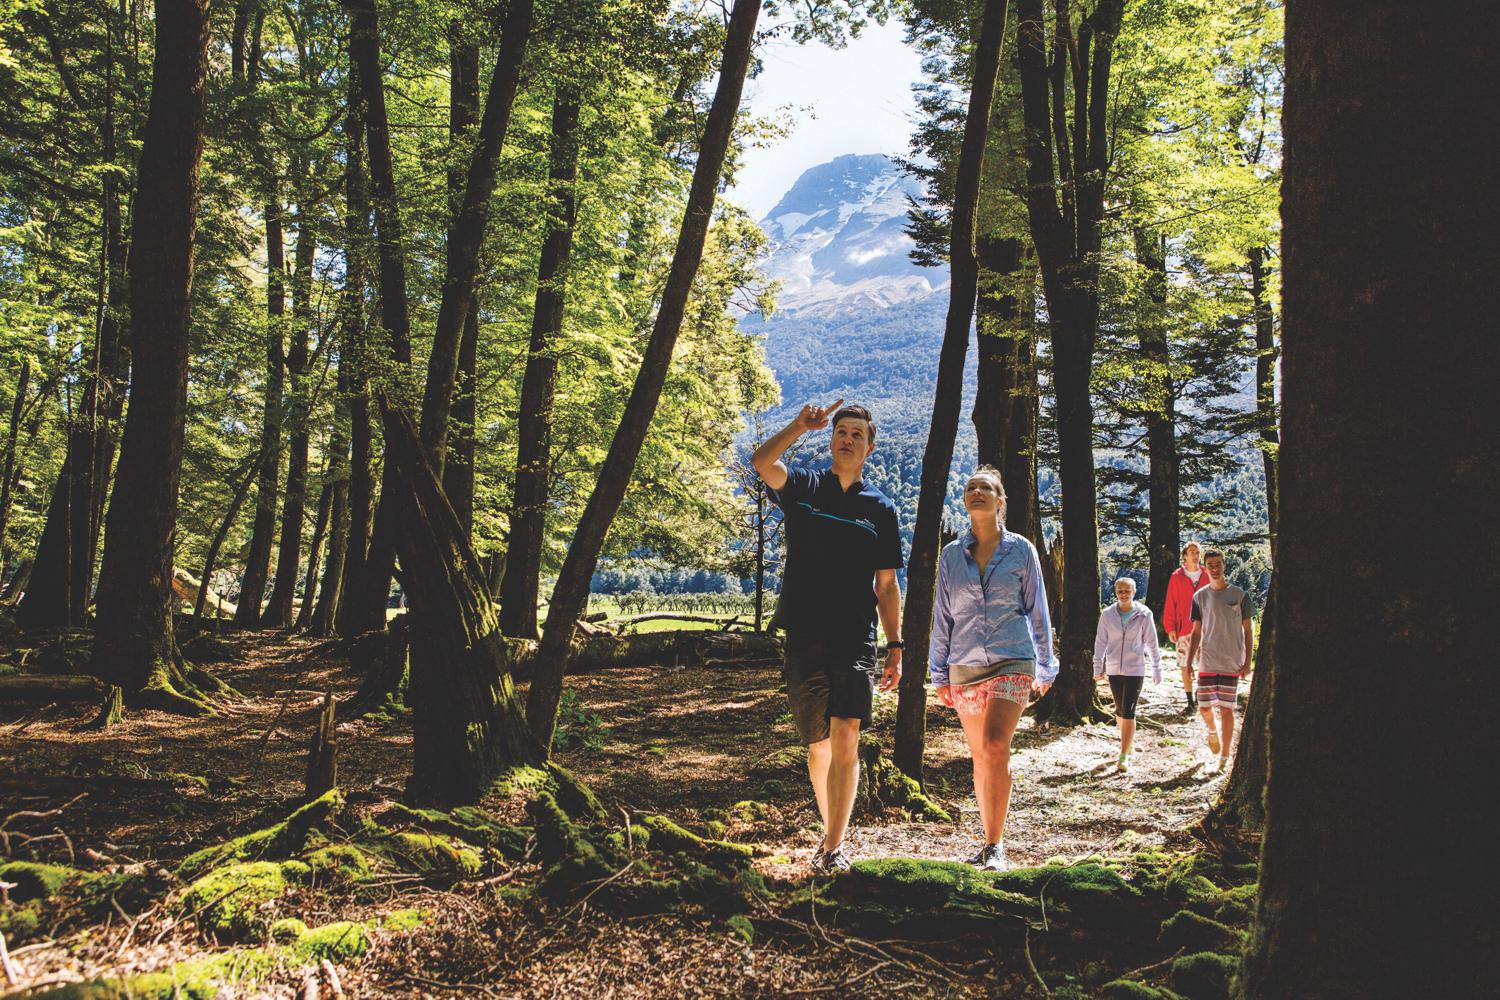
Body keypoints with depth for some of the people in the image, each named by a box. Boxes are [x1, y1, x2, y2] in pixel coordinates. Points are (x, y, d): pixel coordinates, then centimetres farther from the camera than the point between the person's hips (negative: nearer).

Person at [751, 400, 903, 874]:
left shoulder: (881, 509, 10)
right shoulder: (804, 487, 8)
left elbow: (886, 586, 11)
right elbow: (762, 462, -14)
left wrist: (895, 647, 6)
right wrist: (800, 426, -25)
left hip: (855, 643, 0)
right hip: (804, 639, 1)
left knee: (846, 741, -12)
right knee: (818, 745, 10)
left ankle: (833, 847, -7)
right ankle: (831, 829, 28)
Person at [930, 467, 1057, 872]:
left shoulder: (1021, 551, 2)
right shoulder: (951, 555, 7)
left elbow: (1037, 611, 8)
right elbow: (942, 617, 11)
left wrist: (1045, 666, 10)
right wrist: (939, 674, 10)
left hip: (1012, 661, -3)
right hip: (965, 667, 3)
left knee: (995, 748, -19)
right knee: (980, 757, 9)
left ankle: (995, 845, -11)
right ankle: (990, 840, 21)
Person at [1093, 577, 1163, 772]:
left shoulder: (1143, 615, -6)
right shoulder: (1107, 614, -1)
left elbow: (1151, 643, 1)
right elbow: (1100, 641, 5)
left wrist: (1156, 669, 4)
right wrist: (1098, 666, 1)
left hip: (1135, 670, -3)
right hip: (1113, 670, 3)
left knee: (1128, 712, -9)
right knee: (1120, 710, 15)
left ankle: (1124, 756, -6)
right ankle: (1127, 743, 37)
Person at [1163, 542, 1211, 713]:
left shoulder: (1207, 576, 5)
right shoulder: (1177, 577, 2)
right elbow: (1170, 604, 3)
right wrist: (1170, 628, -2)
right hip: (1184, 629, 0)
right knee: (1185, 667, 2)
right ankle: (1190, 702, 11)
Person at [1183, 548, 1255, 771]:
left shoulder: (1239, 595, -1)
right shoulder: (1200, 597, 5)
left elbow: (1248, 630, 3)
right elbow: (1196, 633, 9)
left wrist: (1248, 661, -4)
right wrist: (1188, 663, 3)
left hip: (1232, 663, -2)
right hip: (1207, 662, 2)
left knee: (1226, 709, -1)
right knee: (1204, 707, 1)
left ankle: (1224, 756, 9)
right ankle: (1213, 731, 34)